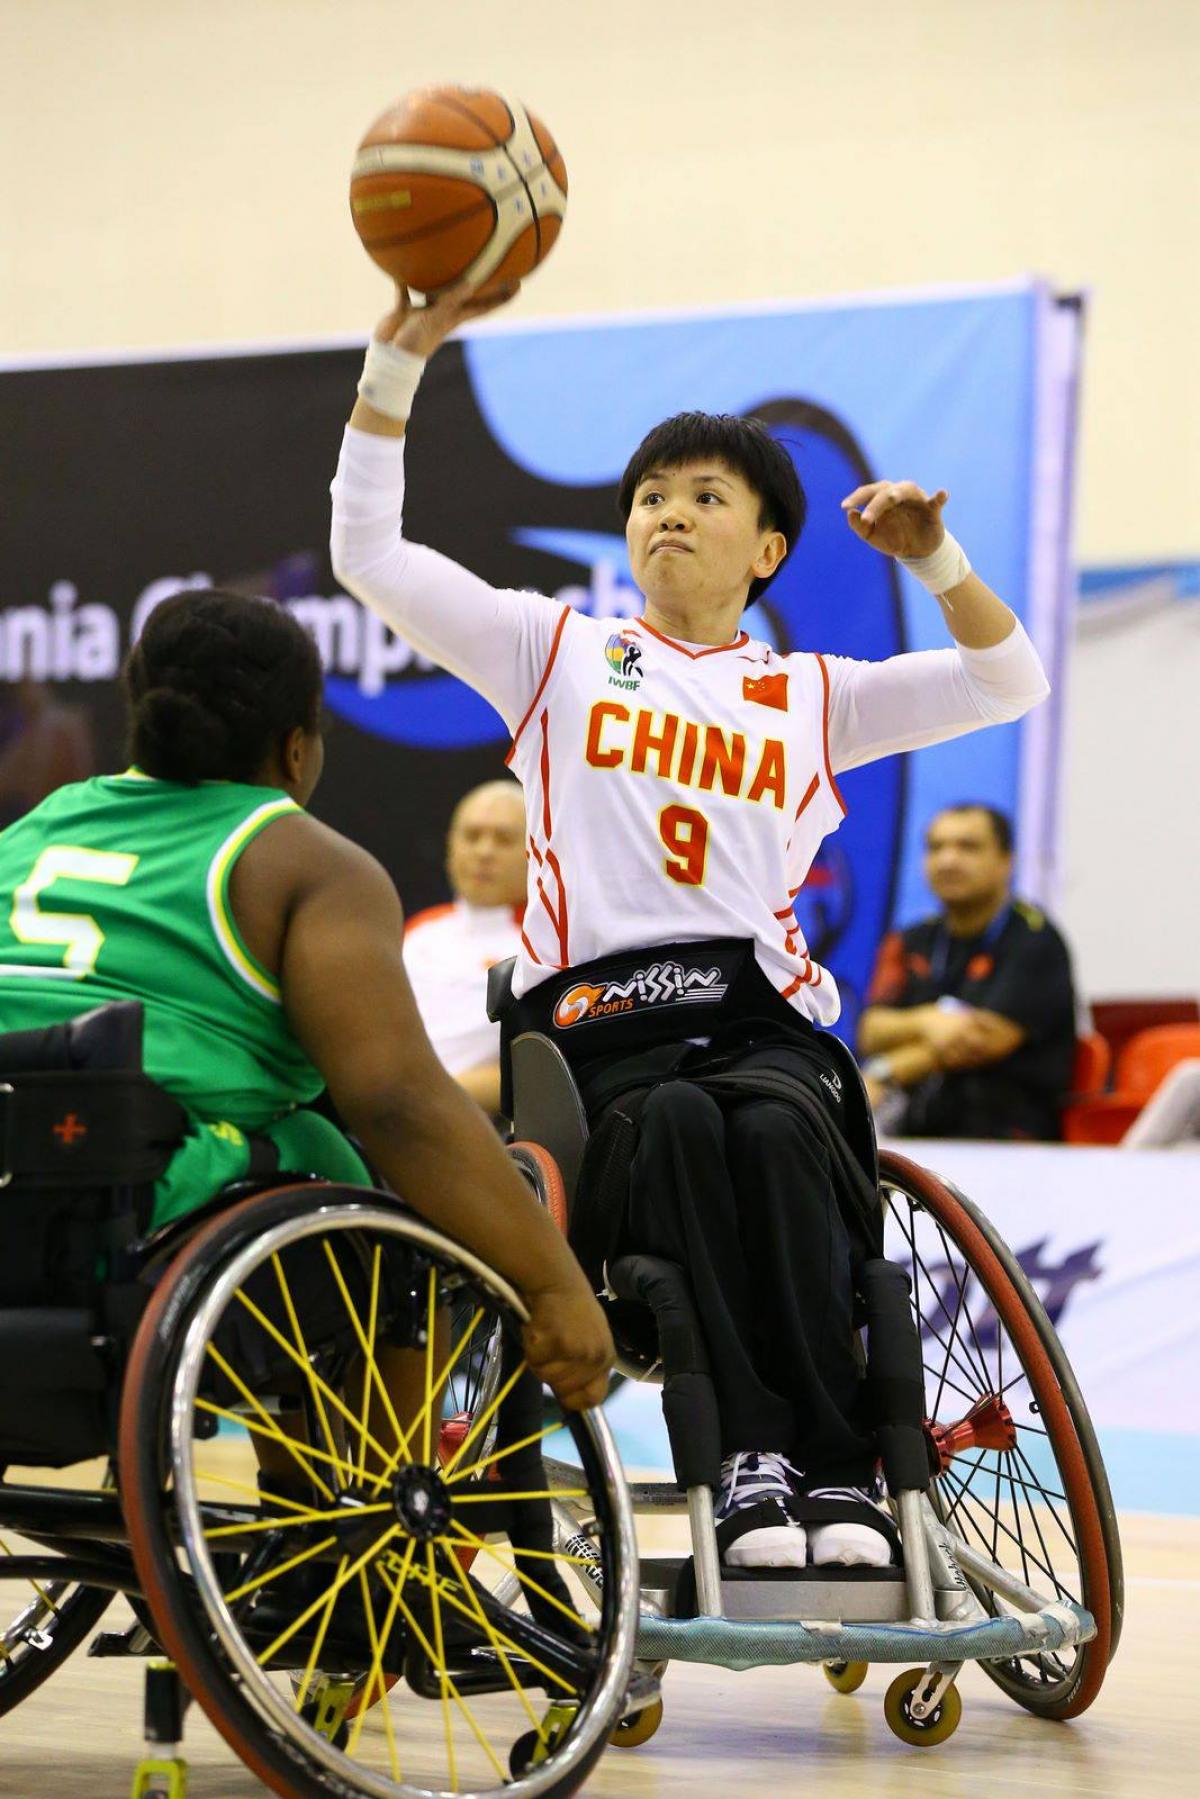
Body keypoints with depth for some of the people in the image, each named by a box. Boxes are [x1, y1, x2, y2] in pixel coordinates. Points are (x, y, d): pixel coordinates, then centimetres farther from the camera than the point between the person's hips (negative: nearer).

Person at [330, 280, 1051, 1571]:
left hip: (764, 1014, 1)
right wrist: (398, 360, 3)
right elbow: (368, 553, 11)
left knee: (775, 1129, -35)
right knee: (680, 1125, -37)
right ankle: (752, 1461, -39)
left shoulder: (813, 696, 23)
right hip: (600, 1017, -1)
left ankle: (837, 1473, -36)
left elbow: (1008, 684, 20)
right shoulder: (557, 652, 18)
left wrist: (934, 557, 5)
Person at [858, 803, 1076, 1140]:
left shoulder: (1035, 941, 1)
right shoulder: (910, 944, 20)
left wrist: (883, 1075, -13)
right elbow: (872, 1033, 7)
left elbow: (992, 1037, -11)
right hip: (910, 1131, 5)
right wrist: (927, 1022, -17)